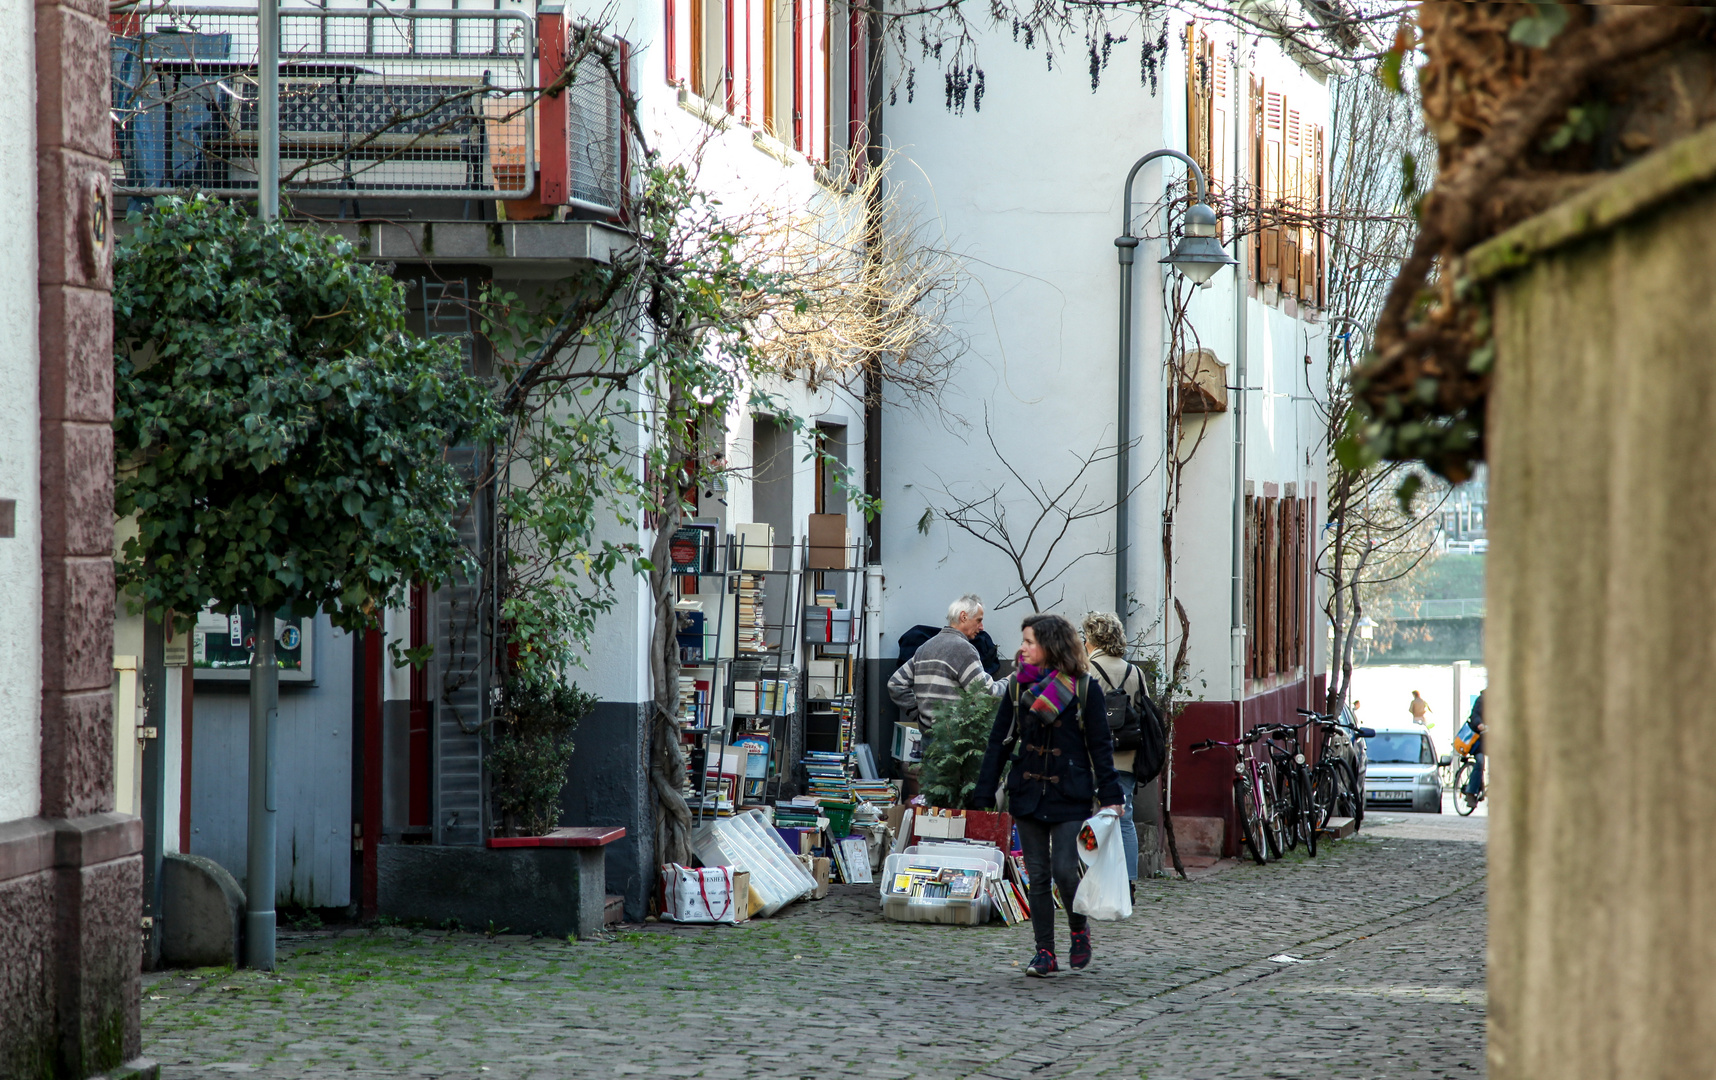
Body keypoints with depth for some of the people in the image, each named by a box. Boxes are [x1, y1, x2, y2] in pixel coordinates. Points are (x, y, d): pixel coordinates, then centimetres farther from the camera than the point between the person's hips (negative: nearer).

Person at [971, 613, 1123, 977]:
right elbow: (999, 742, 7)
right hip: (1027, 794, 4)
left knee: (1064, 871, -9)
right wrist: (983, 797, 3)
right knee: (1038, 875, 4)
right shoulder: (1018, 686, 5)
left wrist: (1109, 795, -8)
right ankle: (1045, 952, 10)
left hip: (1069, 796, -4)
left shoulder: (1084, 688, -4)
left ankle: (1079, 928, 19)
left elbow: (1100, 744, -2)